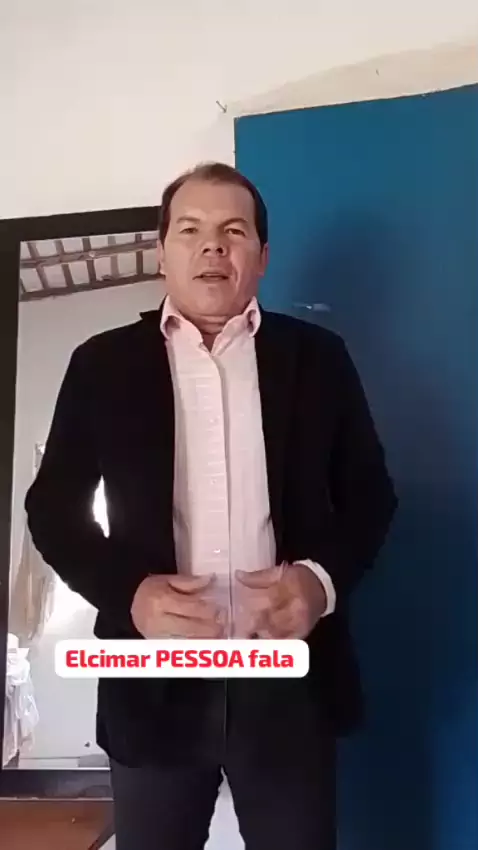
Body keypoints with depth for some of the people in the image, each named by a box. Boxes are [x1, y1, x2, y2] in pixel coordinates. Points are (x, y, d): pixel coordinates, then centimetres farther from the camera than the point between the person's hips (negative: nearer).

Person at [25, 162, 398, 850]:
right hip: (155, 681, 0)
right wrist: (128, 591, -13)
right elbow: (53, 507, 4)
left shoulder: (318, 357, 5)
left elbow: (369, 494, 7)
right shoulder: (104, 364, 4)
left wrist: (324, 578, -12)